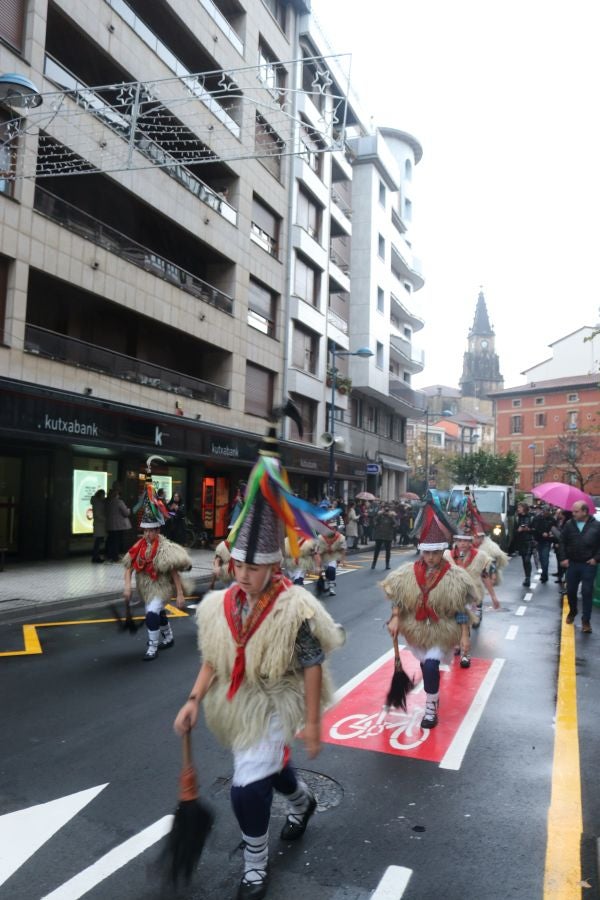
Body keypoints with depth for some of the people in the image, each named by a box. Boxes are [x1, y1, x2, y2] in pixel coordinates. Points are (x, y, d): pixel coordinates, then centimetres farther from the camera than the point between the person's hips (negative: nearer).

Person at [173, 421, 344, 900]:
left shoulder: (296, 609, -25)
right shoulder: (223, 604, -8)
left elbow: (312, 668, -19)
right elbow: (215, 659, 3)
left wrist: (312, 722, -16)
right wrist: (195, 700, -4)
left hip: (273, 705, -6)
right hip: (237, 703, 6)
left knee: (247, 787, -10)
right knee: (268, 765, 26)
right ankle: (303, 798, 61)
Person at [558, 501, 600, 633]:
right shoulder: (569, 524, -1)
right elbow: (562, 542, 3)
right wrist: (563, 558, -3)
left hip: (588, 565, -3)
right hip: (572, 563, 3)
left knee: (587, 592, -2)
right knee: (571, 590, 13)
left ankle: (586, 620, 7)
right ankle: (572, 611, 37)